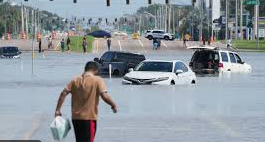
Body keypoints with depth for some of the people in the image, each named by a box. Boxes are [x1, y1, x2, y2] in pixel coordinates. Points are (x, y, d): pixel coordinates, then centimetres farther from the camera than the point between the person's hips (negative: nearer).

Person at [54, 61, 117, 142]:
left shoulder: (75, 80, 6)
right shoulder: (97, 80, -7)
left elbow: (63, 94, 1)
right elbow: (105, 96, -17)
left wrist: (57, 110, 4)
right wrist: (113, 105, 0)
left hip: (76, 117, 5)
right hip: (89, 118, -5)